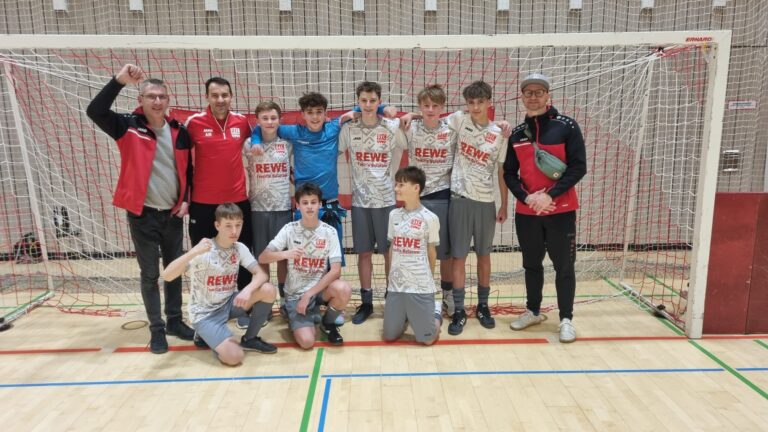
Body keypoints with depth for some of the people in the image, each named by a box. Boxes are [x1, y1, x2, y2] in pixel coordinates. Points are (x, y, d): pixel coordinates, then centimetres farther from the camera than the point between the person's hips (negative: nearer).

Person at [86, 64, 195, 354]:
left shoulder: (179, 131, 2)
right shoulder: (129, 127, -7)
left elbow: (188, 169, 12)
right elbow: (95, 111, -24)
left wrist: (186, 200, 2)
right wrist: (120, 81, -31)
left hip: (173, 213, 3)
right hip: (142, 214, -3)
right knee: (150, 274, 5)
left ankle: (175, 321, 28)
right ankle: (157, 329, 17)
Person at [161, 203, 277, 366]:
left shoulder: (240, 248, -5)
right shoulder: (203, 251, -21)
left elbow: (261, 274, -13)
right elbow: (166, 276, -31)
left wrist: (248, 290, -35)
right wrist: (193, 252, -46)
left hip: (229, 303, 5)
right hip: (205, 313, -5)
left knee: (268, 290, -20)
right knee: (234, 357, -23)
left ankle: (250, 339, 3)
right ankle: (206, 335, 9)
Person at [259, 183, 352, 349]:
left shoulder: (329, 232, -8)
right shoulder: (289, 229, -8)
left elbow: (336, 270, -14)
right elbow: (262, 258, -13)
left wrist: (309, 294, -20)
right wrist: (285, 254, -33)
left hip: (320, 287, 1)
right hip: (295, 293, -1)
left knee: (343, 289, -33)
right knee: (306, 342, -21)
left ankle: (328, 323, 0)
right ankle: (296, 318, 16)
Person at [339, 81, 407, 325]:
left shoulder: (392, 127, -3)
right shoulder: (349, 129, 0)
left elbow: (407, 149, 8)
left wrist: (392, 176, 6)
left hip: (387, 198, -1)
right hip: (360, 199, 1)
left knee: (390, 251, 6)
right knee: (364, 252, 7)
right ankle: (366, 302, 19)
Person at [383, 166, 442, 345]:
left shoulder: (429, 218, -9)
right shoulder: (394, 215, 5)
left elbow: (431, 252, 1)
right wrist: (392, 275, 10)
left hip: (420, 287, -4)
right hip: (395, 285, 4)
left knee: (427, 338, 0)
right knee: (389, 336, 7)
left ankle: (436, 312, 29)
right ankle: (407, 316, 35)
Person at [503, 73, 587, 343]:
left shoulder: (566, 127, -5)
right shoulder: (517, 134, 6)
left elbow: (578, 167, -10)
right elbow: (509, 173, 7)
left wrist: (549, 195, -18)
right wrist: (526, 197, -10)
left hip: (561, 211, -3)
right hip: (526, 212, 4)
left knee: (564, 266, 3)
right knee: (532, 264, 15)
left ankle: (566, 319, 17)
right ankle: (533, 311, 31)